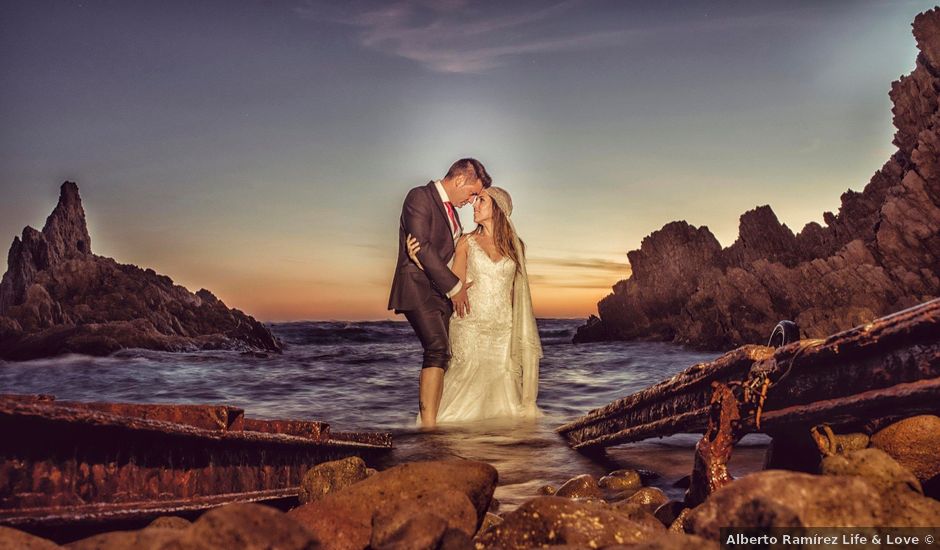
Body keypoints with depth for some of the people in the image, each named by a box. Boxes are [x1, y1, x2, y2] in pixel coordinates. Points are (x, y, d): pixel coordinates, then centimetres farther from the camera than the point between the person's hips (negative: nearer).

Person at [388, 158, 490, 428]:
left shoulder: (450, 207, 20)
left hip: (441, 292, 9)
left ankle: (426, 421, 9)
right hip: (417, 288, -9)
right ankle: (429, 425, -24)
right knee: (438, 350, -22)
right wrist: (454, 286, -14)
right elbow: (422, 248, -17)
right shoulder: (419, 197, -8)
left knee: (438, 355, 5)